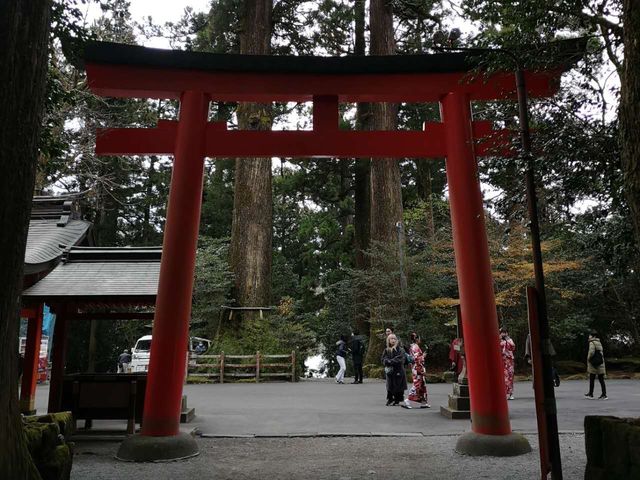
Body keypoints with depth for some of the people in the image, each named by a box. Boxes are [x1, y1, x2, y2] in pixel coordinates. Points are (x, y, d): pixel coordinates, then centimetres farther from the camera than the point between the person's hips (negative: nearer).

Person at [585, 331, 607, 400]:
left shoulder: (592, 343, -9)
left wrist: (588, 358, -7)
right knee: (601, 379, 5)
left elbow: (591, 352, -23)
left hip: (594, 363, -7)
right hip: (601, 363, 7)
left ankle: (590, 394, 9)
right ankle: (604, 395, 2)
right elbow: (601, 352, 20)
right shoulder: (599, 343, 17)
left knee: (592, 379, 2)